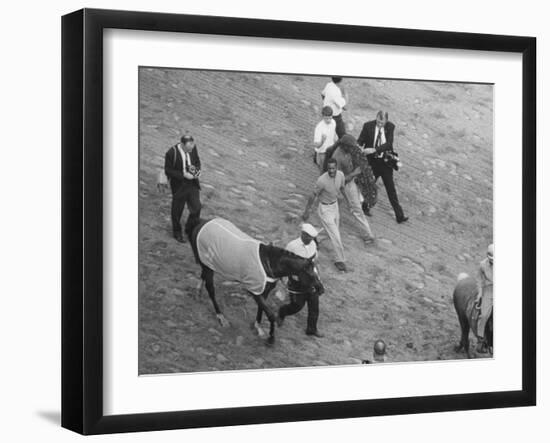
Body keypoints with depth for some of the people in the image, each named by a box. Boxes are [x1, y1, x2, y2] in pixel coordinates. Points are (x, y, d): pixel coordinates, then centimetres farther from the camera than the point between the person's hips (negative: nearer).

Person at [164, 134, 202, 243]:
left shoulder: (193, 148, -8)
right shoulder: (171, 153, -23)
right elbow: (168, 171, -15)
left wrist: (197, 170, -11)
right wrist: (183, 175, -24)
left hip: (193, 184, 4)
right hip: (179, 186, -4)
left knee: (196, 207, 3)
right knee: (177, 210, 12)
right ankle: (177, 233, 34)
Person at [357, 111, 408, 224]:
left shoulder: (390, 127, -10)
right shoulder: (368, 126, -10)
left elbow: (389, 144, -20)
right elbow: (361, 140, -3)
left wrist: (374, 149, -32)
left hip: (385, 161, 0)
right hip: (372, 161, 0)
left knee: (391, 188, 5)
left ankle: (399, 215, 10)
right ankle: (365, 206, 41)